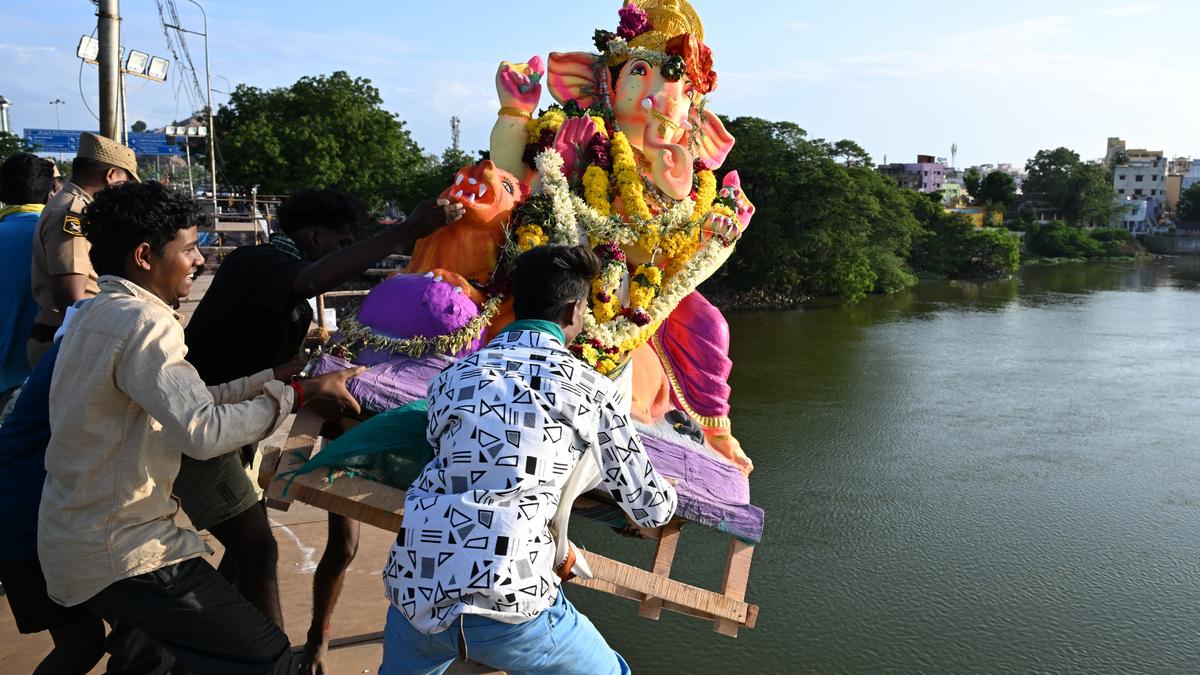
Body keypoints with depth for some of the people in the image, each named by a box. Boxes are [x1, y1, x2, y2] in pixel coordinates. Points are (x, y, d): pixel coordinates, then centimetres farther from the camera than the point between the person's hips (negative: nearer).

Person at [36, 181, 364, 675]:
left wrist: (278, 376, 3)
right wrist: (298, 393, -23)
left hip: (71, 539, 11)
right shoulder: (143, 322, -21)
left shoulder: (98, 314, 10)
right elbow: (203, 431, -32)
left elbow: (184, 401, 7)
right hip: (121, 554, -11)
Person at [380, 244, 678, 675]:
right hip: (504, 599, -4)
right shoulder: (590, 389, 2)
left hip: (413, 591, 5)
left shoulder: (453, 375, 14)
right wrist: (666, 494, 34)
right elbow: (649, 508, 9)